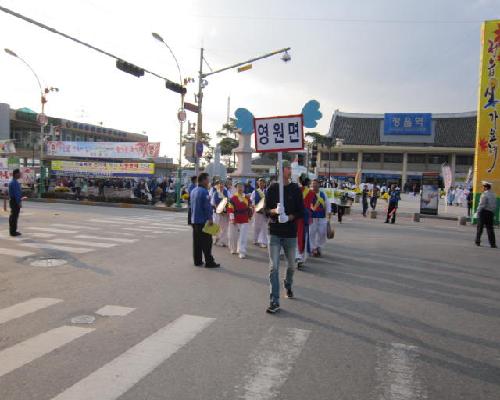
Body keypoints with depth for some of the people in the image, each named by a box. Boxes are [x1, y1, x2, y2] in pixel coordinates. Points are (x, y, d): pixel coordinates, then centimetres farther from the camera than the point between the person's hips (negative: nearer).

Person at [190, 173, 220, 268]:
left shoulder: (193, 191, 12)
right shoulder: (204, 191, -17)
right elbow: (207, 206, -20)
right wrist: (210, 218, -16)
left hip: (194, 220, 9)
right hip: (203, 221, -9)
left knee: (197, 242, 12)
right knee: (206, 242, -3)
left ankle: (197, 261, 18)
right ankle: (209, 262, 1)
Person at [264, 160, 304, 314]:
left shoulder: (295, 189, 1)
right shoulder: (272, 189, 2)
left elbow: (300, 212, 0)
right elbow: (266, 210, 2)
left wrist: (288, 217, -18)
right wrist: (275, 211, -19)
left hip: (291, 233, 1)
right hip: (274, 233, -1)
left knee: (291, 265, 16)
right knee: (273, 267, -5)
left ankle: (288, 286, 46)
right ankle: (274, 302, -1)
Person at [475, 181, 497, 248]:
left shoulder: (484, 194, -11)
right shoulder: (493, 195, 12)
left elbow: (482, 205, -17)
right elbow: (495, 205, 14)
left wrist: (478, 212, -10)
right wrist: (493, 212, 18)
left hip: (484, 211, -6)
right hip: (491, 212, 6)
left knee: (480, 227, 3)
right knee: (490, 228, 7)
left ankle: (478, 241, 8)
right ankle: (493, 243, 3)